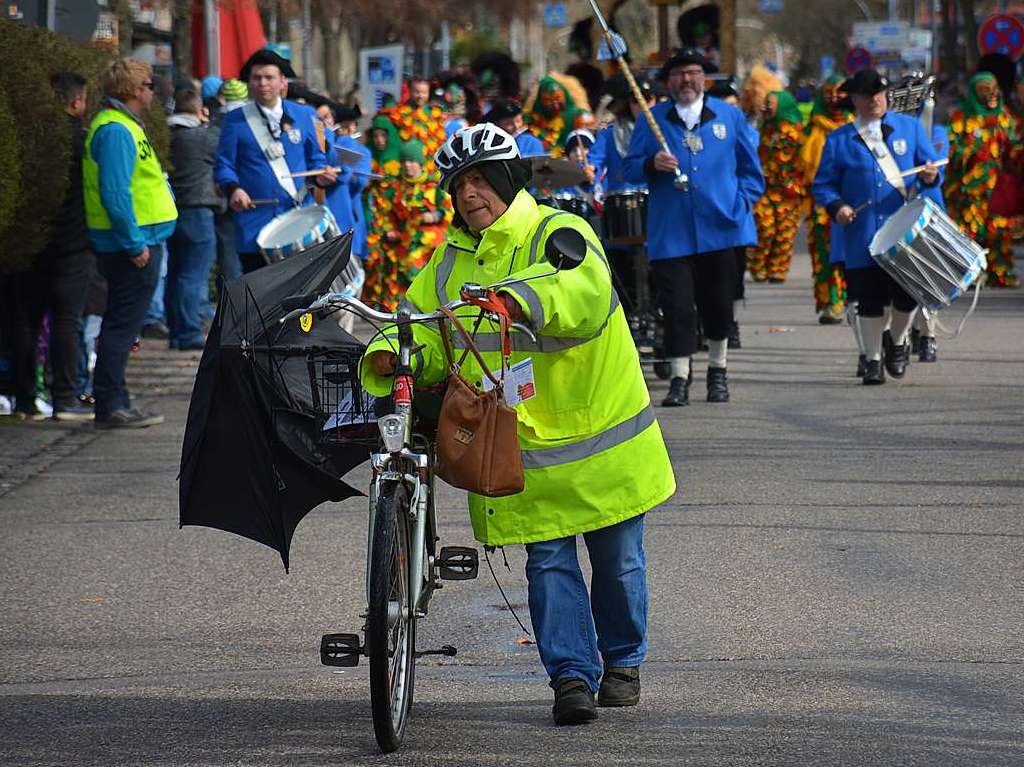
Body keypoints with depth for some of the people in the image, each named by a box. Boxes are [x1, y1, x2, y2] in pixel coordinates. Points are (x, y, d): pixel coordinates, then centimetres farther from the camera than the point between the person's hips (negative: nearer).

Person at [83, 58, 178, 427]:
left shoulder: (120, 125, 17)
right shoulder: (116, 130, -16)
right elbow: (114, 192, -23)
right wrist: (135, 244, -22)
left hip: (136, 244, 11)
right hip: (133, 244, -11)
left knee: (120, 327, 13)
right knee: (121, 327, -8)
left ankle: (114, 404, 18)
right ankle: (111, 407, -6)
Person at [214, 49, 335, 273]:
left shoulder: (303, 116, 11)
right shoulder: (235, 120, 4)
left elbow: (315, 159, 16)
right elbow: (224, 165, 1)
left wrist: (320, 175, -5)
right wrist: (233, 189, -18)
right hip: (256, 227, -2)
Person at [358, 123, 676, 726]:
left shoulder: (560, 234, -13)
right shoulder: (450, 259, 6)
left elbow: (584, 288, -35)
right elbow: (425, 329, 5)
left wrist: (522, 299, -55)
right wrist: (391, 357, -19)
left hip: (600, 433, -3)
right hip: (517, 444, 3)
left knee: (618, 559, 10)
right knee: (549, 561, -3)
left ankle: (622, 662, 29)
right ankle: (573, 676, 2)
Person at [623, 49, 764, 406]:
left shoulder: (729, 116, 9)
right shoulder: (652, 120, 7)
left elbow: (751, 171, 12)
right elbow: (631, 169, 7)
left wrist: (739, 206, -1)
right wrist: (652, 164, -14)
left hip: (720, 229, 1)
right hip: (670, 234, -1)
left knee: (718, 305, 9)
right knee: (677, 307, -7)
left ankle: (718, 373, 27)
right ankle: (678, 380, -2)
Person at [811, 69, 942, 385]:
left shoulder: (910, 127, 10)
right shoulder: (839, 140, 7)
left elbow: (931, 167, 10)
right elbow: (823, 184, 7)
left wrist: (930, 176, -14)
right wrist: (836, 206, -13)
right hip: (863, 237, -1)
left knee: (907, 294, 0)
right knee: (869, 300, 0)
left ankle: (897, 342, 29)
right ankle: (873, 360, 14)